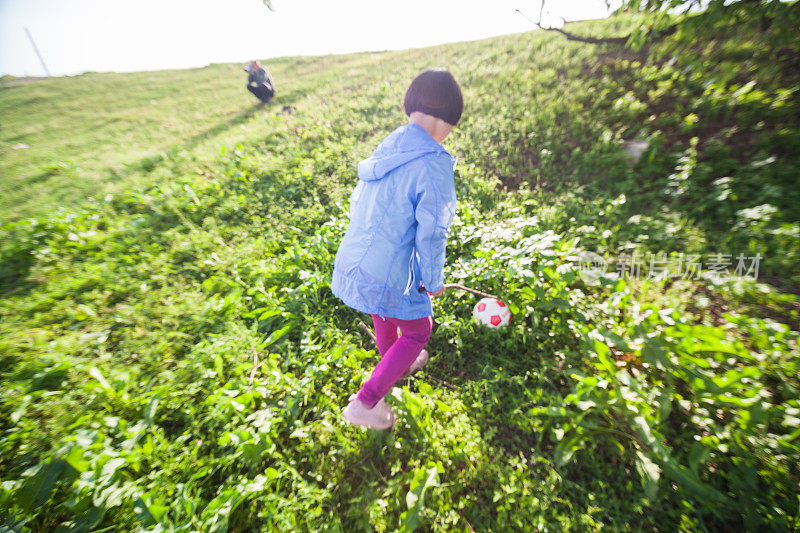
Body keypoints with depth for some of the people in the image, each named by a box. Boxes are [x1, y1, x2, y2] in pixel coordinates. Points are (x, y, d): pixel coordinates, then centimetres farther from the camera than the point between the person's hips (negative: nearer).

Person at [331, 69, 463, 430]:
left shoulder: (387, 148, 5)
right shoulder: (434, 164, -20)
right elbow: (430, 234, -18)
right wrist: (434, 281, -1)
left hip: (351, 261, 8)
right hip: (388, 275, -8)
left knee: (384, 312, 32)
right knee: (417, 331, 17)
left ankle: (396, 366, 60)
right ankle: (365, 403, 23)